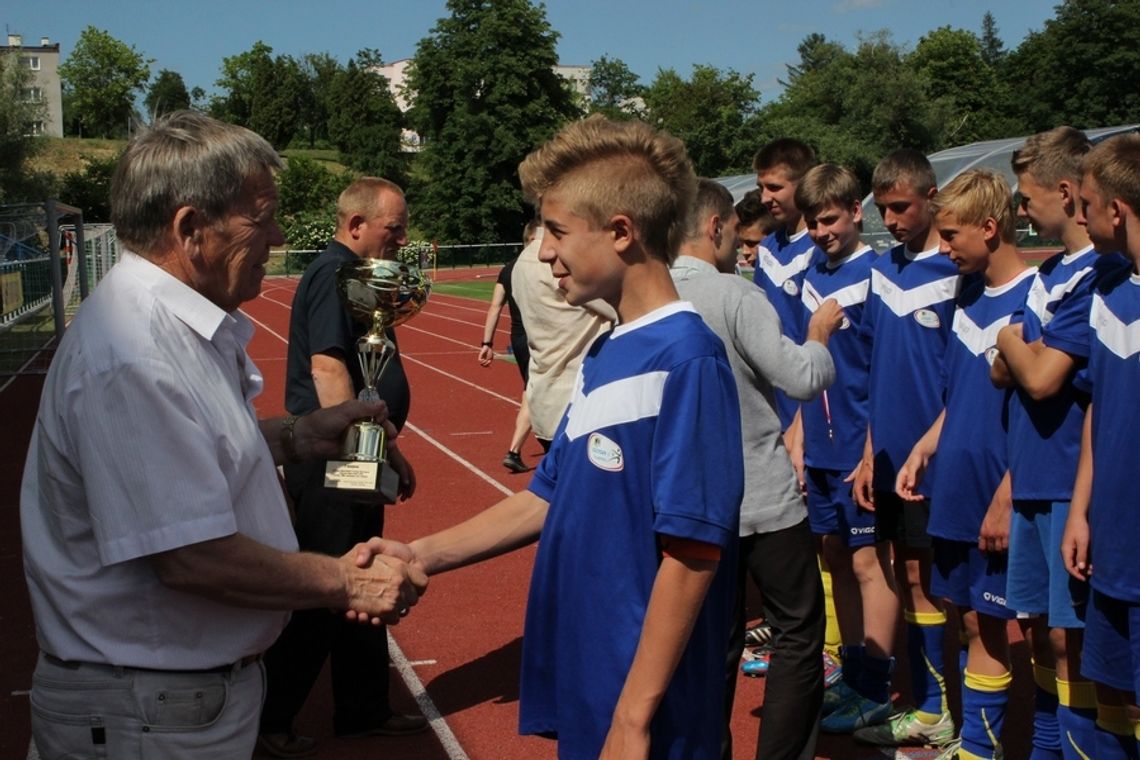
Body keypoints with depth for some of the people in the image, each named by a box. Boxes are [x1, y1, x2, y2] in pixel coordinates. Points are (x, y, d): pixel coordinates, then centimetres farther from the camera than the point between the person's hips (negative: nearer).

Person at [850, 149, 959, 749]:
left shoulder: (956, 271, -10)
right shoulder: (882, 269, 9)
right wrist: (871, 452, 9)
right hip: (893, 456, 6)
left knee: (932, 583, 2)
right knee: (910, 581, 13)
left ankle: (949, 717, 15)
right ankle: (926, 710, 24)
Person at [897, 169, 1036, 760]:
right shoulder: (968, 296, 8)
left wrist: (1005, 499, -17)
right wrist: (922, 451, 8)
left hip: (995, 497, -7)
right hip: (955, 489, 7)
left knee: (987, 623, 4)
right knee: (968, 616, 14)